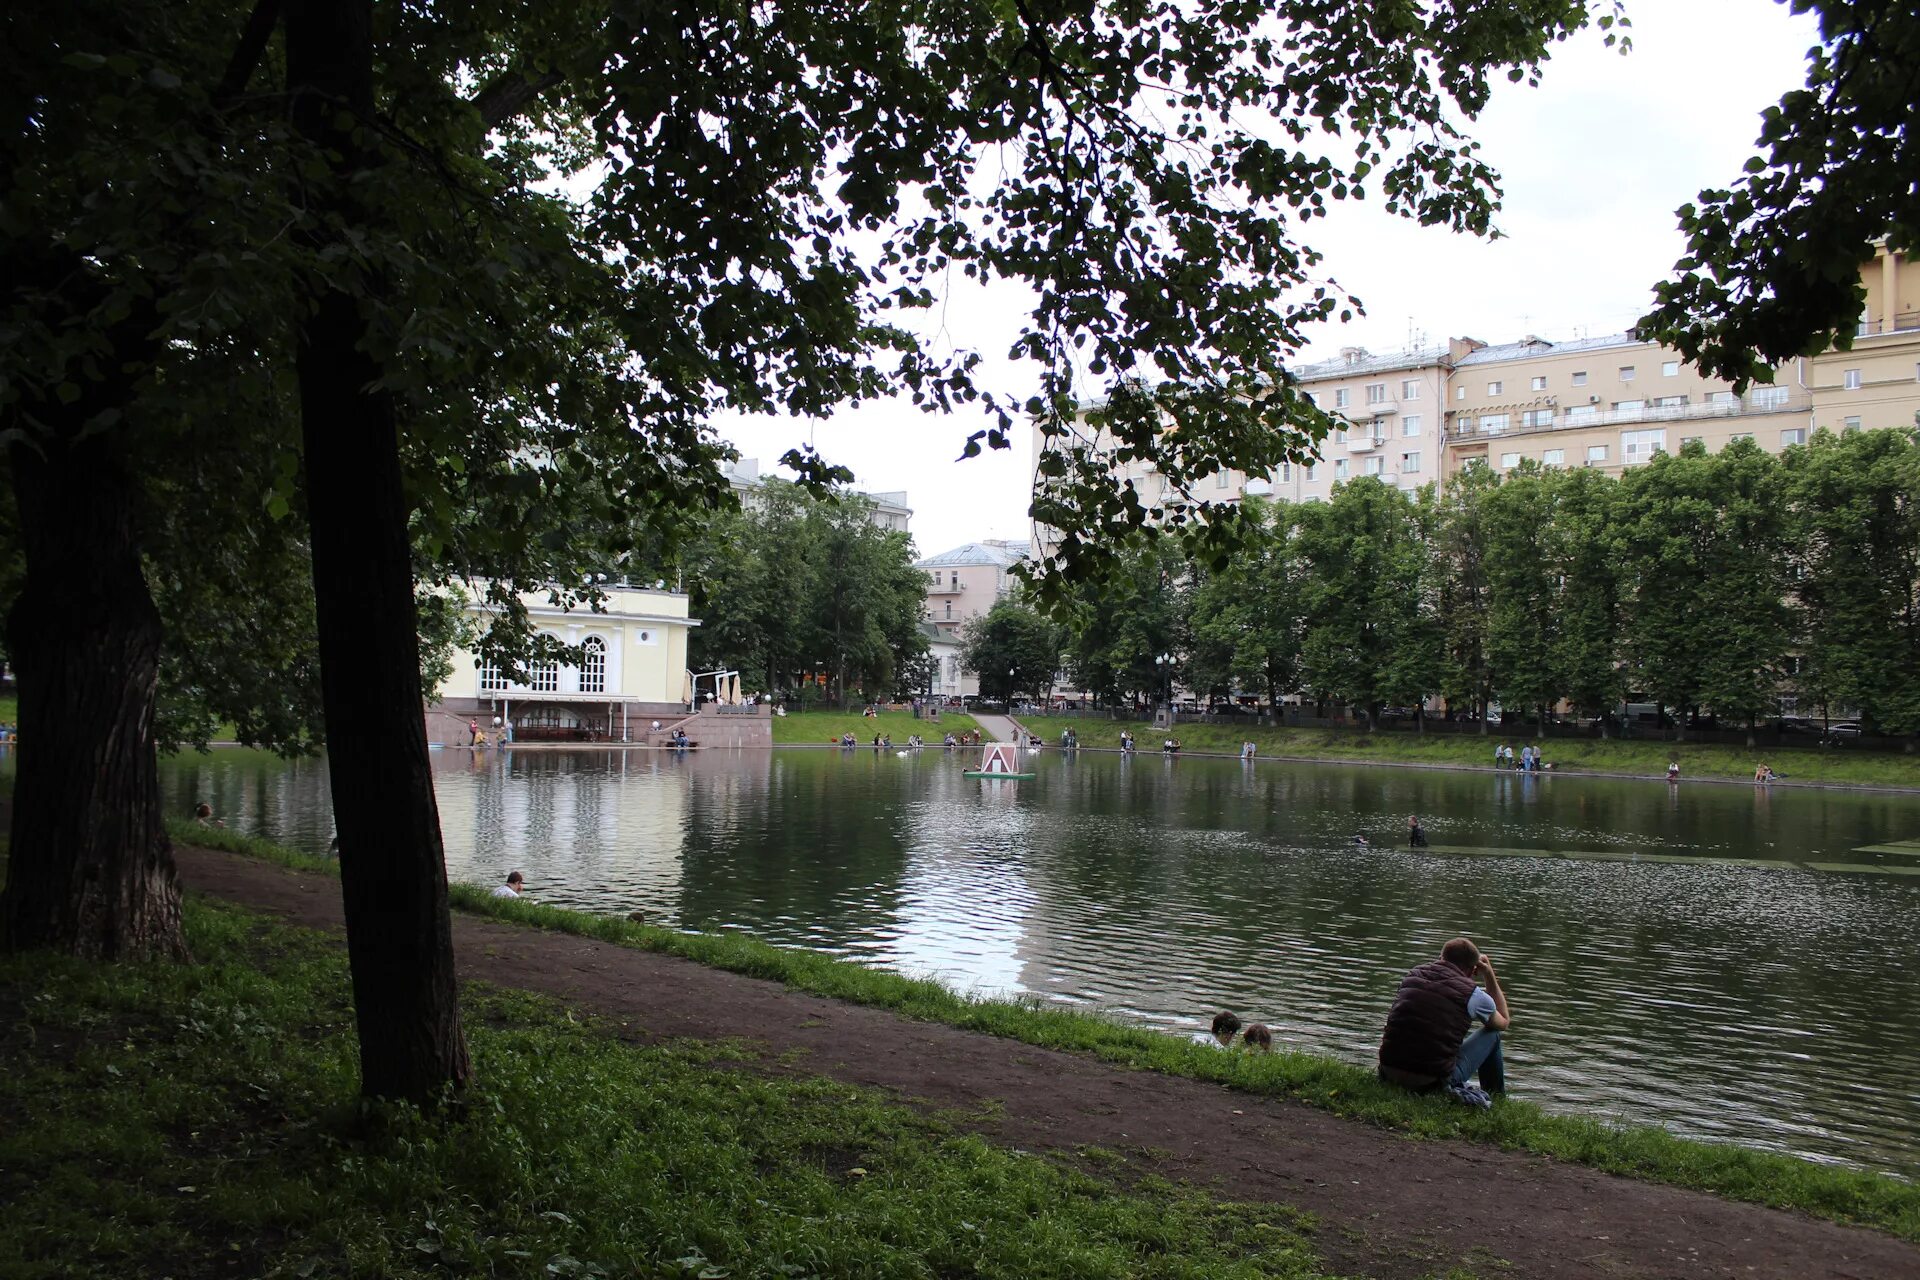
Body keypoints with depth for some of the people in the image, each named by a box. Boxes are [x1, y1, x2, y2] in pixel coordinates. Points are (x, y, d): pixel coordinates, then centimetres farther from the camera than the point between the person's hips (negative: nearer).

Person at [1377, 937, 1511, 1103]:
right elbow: (1504, 1022, 19)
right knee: (1492, 1035, 18)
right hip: (1434, 1081, -4)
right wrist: (1490, 977, 21)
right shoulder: (1473, 994, -4)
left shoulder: (1413, 974, 8)